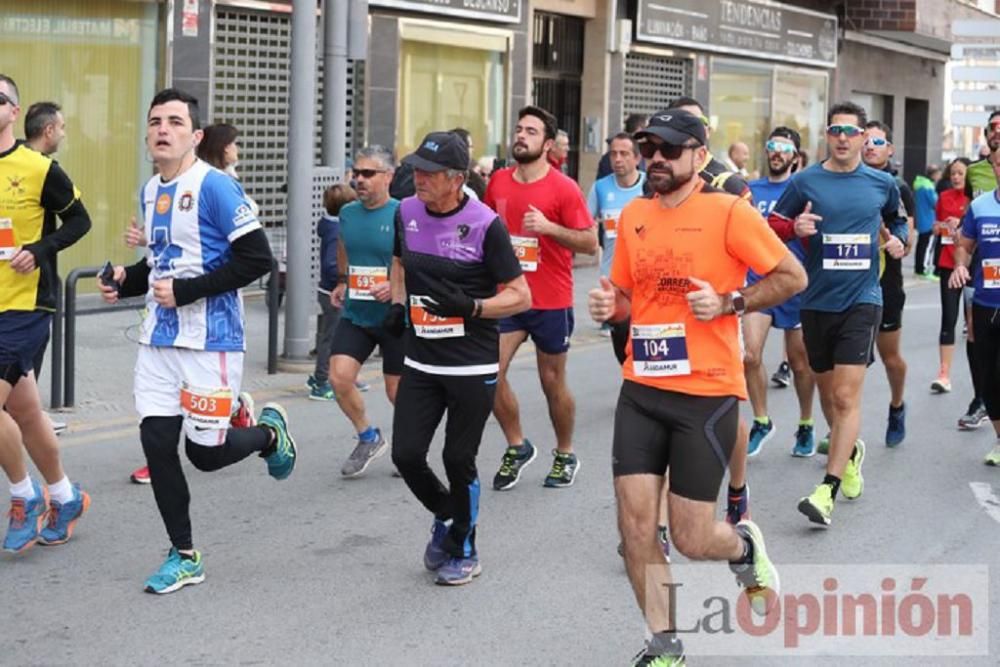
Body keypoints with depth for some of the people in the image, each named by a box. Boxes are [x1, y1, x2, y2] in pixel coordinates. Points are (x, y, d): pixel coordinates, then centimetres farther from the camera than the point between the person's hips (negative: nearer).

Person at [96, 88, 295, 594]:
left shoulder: (215, 186, -13)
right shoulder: (150, 191, 12)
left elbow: (257, 258, -18)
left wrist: (186, 291, -18)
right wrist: (126, 281, 6)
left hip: (211, 340, -7)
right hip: (159, 338, 7)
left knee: (205, 452, -2)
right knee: (157, 443, 1)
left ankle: (269, 433, 31)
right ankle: (184, 556, 15)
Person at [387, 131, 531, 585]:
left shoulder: (485, 224, -14)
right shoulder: (407, 212, 2)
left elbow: (520, 296, -10)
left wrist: (471, 307, -25)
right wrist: (397, 304, 6)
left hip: (472, 367, -5)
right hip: (420, 363, 5)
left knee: (459, 461, 3)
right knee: (406, 454, 0)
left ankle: (463, 549, 25)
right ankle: (445, 517, 30)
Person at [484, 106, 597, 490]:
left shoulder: (564, 188, -11)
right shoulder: (498, 182, 3)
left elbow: (590, 243, -12)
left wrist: (549, 227, -24)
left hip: (551, 303, -4)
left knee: (553, 382, 7)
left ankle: (565, 455, 27)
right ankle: (517, 447, 14)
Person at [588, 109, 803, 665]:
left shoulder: (729, 211, -9)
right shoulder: (633, 216, 8)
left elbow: (793, 277, -5)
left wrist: (728, 303, -16)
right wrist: (611, 304, -2)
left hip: (707, 394, -5)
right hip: (641, 390, 5)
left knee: (692, 539, 1)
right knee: (635, 524, -1)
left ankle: (747, 548, 37)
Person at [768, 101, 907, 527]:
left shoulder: (882, 184, 4)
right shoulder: (805, 182, 0)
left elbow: (897, 217, 24)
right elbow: (771, 227, 4)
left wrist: (899, 239, 3)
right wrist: (795, 227, -16)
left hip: (862, 300, -2)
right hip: (817, 300, 2)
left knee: (847, 396, -13)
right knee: (827, 391, 16)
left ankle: (828, 490, -15)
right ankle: (851, 451, 44)